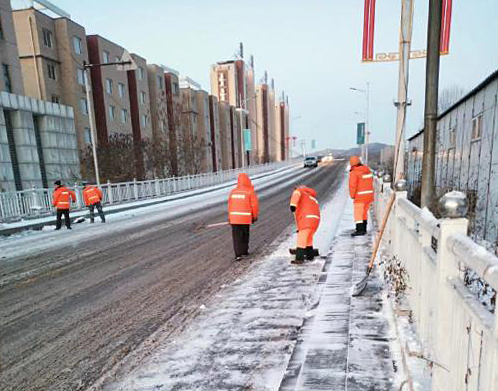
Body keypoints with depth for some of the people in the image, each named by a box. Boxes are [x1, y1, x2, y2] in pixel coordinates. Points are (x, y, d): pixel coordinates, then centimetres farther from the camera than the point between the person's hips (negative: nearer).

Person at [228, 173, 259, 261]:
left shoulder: (233, 191, 6)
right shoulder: (250, 192, -6)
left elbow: (229, 204, 9)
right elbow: (254, 205, -6)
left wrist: (230, 217, 19)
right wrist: (255, 216, 7)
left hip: (234, 217, 2)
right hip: (245, 218, -2)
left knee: (236, 236, 5)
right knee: (245, 235, 17)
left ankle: (238, 254, -2)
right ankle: (244, 250, 30)